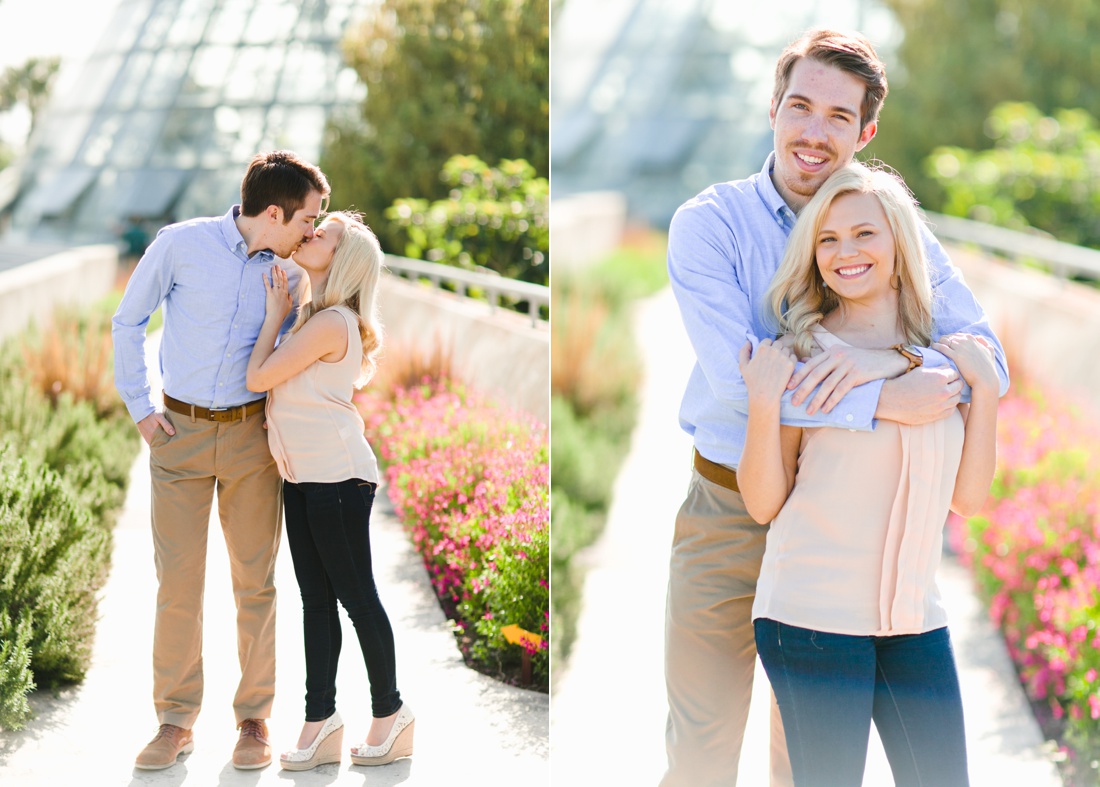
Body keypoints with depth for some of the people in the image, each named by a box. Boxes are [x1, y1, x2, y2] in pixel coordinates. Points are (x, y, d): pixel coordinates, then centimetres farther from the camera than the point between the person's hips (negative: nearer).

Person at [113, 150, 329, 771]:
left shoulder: (289, 276, 1)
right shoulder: (182, 244, -8)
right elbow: (130, 321, 3)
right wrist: (140, 407, -1)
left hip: (250, 437, 2)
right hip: (179, 433, -2)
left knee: (255, 580, 3)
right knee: (179, 580, 0)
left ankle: (255, 718, 14)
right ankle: (177, 720, 11)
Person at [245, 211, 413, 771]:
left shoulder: (330, 322, -17)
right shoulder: (313, 315, 13)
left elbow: (258, 377, -13)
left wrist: (275, 314, -3)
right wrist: (280, 313, 14)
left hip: (337, 477, -10)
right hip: (302, 475, 10)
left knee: (355, 596, 0)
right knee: (315, 598, 10)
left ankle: (390, 714, 13)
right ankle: (321, 721, 15)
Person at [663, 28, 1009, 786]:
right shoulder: (711, 223, -9)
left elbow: (988, 361, -9)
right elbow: (737, 382, -22)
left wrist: (892, 358, -28)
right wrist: (883, 402, -29)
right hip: (727, 511, -2)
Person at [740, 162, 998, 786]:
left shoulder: (942, 354, 9)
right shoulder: (802, 353, -4)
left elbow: (969, 500, 7)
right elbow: (764, 505, -5)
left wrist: (986, 389, -1)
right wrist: (765, 405, -19)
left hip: (915, 615, 5)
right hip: (813, 614, -4)